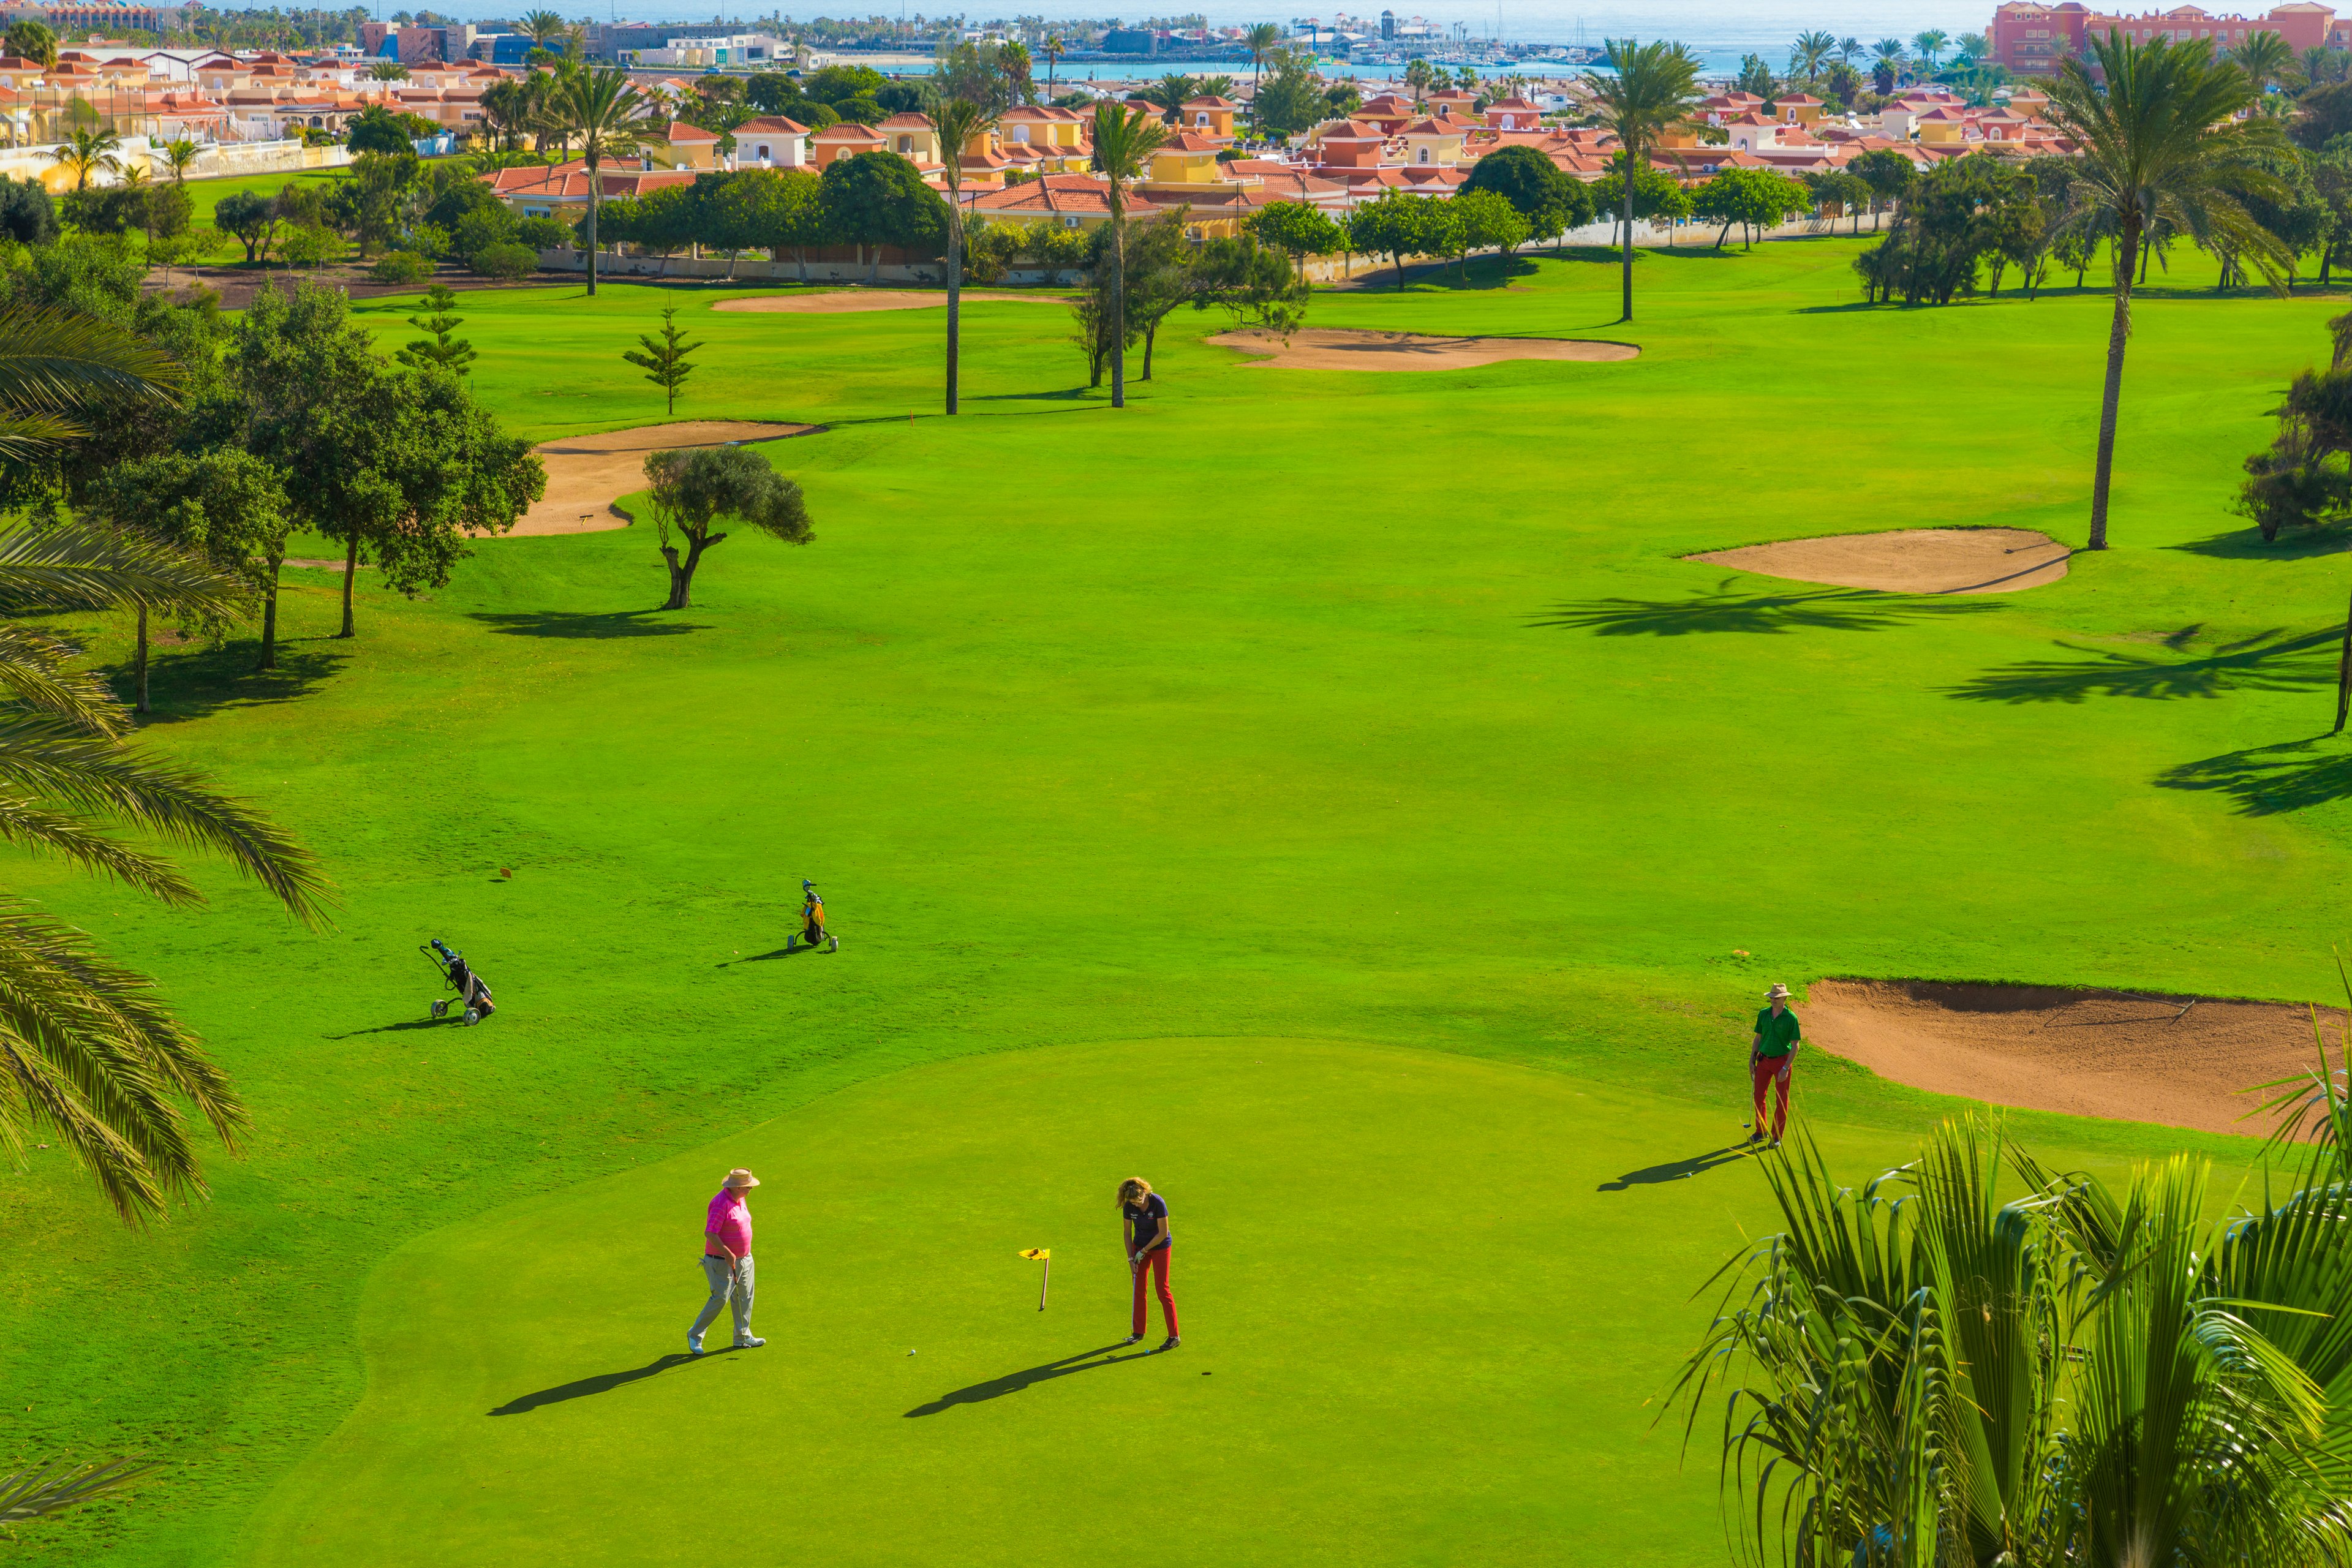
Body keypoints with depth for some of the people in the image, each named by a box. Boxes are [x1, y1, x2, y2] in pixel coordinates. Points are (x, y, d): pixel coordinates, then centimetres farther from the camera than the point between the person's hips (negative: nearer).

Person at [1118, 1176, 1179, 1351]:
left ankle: (1174, 1336, 0)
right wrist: (1131, 1258, -4)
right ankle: (1139, 1331, 19)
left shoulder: (1158, 1203, -27)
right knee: (1139, 1288, 6)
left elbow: (1163, 1233, -21)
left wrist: (1144, 1251, -15)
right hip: (1139, 1247, 4)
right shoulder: (1128, 1207, -14)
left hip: (1160, 1247, -4)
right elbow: (1127, 1232, -1)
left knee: (1162, 1289, -5)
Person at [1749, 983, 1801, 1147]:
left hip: (1782, 1060, -5)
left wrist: (1786, 1068, -16)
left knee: (1782, 1101, 3)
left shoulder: (1791, 1018, -13)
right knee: (1759, 1096, 9)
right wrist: (1751, 1061, 6)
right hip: (1764, 1060, 5)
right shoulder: (1763, 1014, 1)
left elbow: (1795, 1046, -11)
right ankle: (1761, 1132, 26)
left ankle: (1777, 1137, 14)